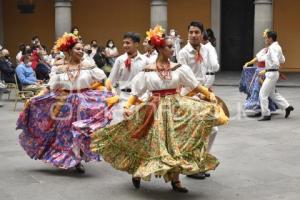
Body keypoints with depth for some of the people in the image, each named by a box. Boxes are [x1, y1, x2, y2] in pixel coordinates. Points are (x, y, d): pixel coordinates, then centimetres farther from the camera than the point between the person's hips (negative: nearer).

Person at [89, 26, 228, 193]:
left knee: (176, 142, -1)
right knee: (153, 143, 1)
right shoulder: (147, 71, -3)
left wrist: (209, 94, -10)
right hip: (156, 110, -2)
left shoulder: (179, 68, 2)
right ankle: (137, 172, 26)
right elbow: (136, 92, -1)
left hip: (176, 106, 2)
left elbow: (196, 85, 2)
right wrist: (127, 107, -13)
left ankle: (175, 179, 11)